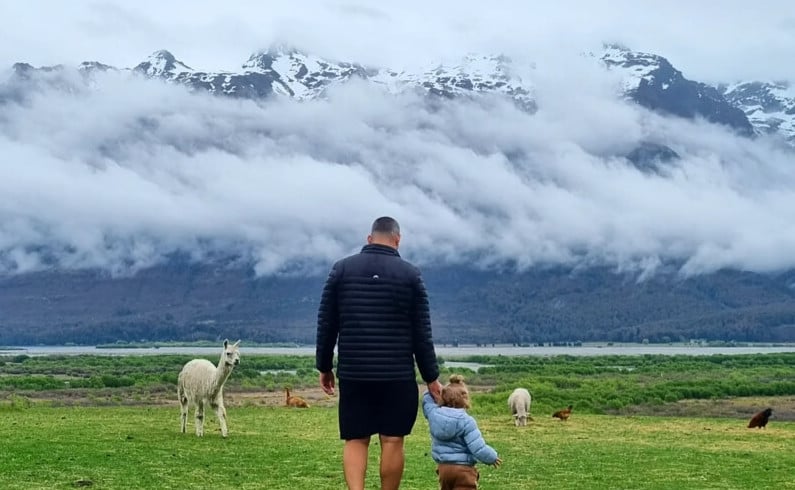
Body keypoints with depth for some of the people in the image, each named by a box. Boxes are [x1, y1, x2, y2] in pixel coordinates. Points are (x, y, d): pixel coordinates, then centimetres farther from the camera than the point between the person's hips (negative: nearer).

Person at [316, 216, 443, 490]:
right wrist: (431, 377, 8)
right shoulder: (410, 274, -1)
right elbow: (422, 333, 0)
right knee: (392, 441, 6)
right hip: (398, 374, -1)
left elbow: (326, 324, 4)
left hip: (353, 373, 1)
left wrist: (324, 367, 14)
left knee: (355, 440, 7)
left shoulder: (342, 269, 3)